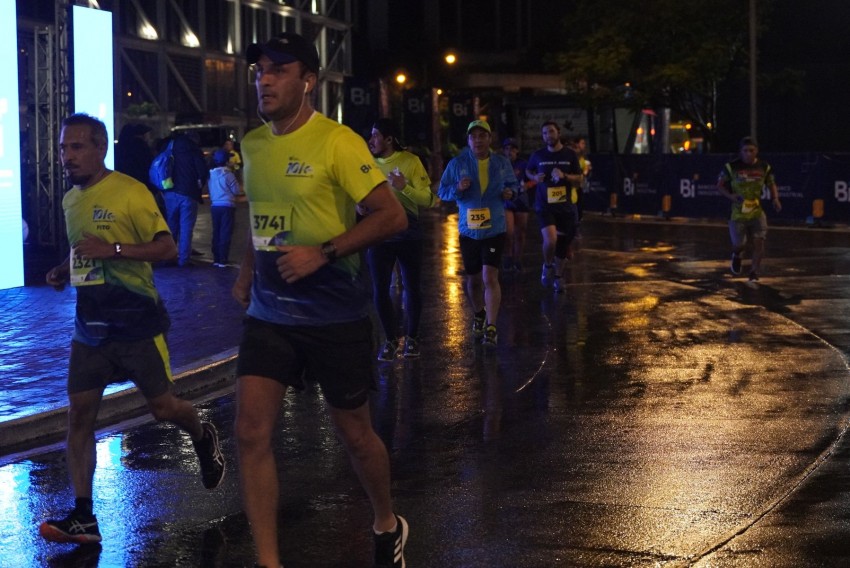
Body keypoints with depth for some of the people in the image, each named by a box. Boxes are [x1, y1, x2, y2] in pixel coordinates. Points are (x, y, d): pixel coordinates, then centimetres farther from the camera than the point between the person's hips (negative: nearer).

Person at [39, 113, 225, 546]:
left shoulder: (130, 193, -12)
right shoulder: (70, 200, 10)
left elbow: (167, 248, -16)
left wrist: (113, 249, -26)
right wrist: (64, 271, 7)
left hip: (137, 323, -6)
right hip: (90, 326, 6)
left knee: (162, 407, 4)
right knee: (79, 414, -3)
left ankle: (203, 437, 39)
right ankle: (83, 517, -1)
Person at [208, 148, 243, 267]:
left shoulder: (211, 174, 6)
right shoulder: (228, 175, -12)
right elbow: (237, 191, -8)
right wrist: (240, 189, 12)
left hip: (214, 206, 5)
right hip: (227, 206, -5)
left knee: (216, 232, 12)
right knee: (225, 233, -3)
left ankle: (216, 259, 14)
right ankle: (223, 260, -6)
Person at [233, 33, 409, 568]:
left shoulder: (337, 142, -14)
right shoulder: (252, 144, 6)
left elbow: (393, 215, -16)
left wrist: (323, 253, -22)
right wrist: (247, 269, 12)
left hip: (334, 316, -5)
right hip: (269, 313, 5)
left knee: (354, 433, 10)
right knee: (252, 433, -7)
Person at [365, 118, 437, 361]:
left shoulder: (410, 161, -7)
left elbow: (428, 200, -10)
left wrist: (404, 187, -24)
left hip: (408, 236, -2)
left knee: (412, 289, 9)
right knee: (379, 291, -1)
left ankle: (412, 338, 26)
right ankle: (391, 340, 14)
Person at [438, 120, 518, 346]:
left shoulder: (502, 163, 1)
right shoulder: (457, 164, -2)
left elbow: (513, 184, 15)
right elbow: (442, 191, 2)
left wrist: (510, 192, -9)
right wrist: (458, 189, -19)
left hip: (494, 228, -1)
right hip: (468, 230, 2)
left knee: (490, 277, -15)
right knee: (473, 279, 14)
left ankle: (491, 327, -12)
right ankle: (478, 315, 41)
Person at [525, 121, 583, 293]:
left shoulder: (570, 155, 1)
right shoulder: (538, 155, 1)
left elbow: (578, 180, 4)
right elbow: (528, 171, 20)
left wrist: (564, 176, -16)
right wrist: (535, 177, -3)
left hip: (565, 206, 2)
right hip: (544, 206, -2)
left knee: (563, 244, 10)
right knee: (550, 239, -24)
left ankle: (558, 276, 33)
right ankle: (547, 266, 6)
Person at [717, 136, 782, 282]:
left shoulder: (764, 167, 0)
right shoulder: (732, 167, -7)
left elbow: (772, 184, 15)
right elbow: (720, 185, 2)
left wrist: (775, 199, -4)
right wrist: (730, 196, -16)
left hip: (757, 212, 1)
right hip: (738, 213, -1)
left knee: (759, 241, -9)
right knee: (739, 244, 3)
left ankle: (754, 273, 7)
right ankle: (737, 255, 42)